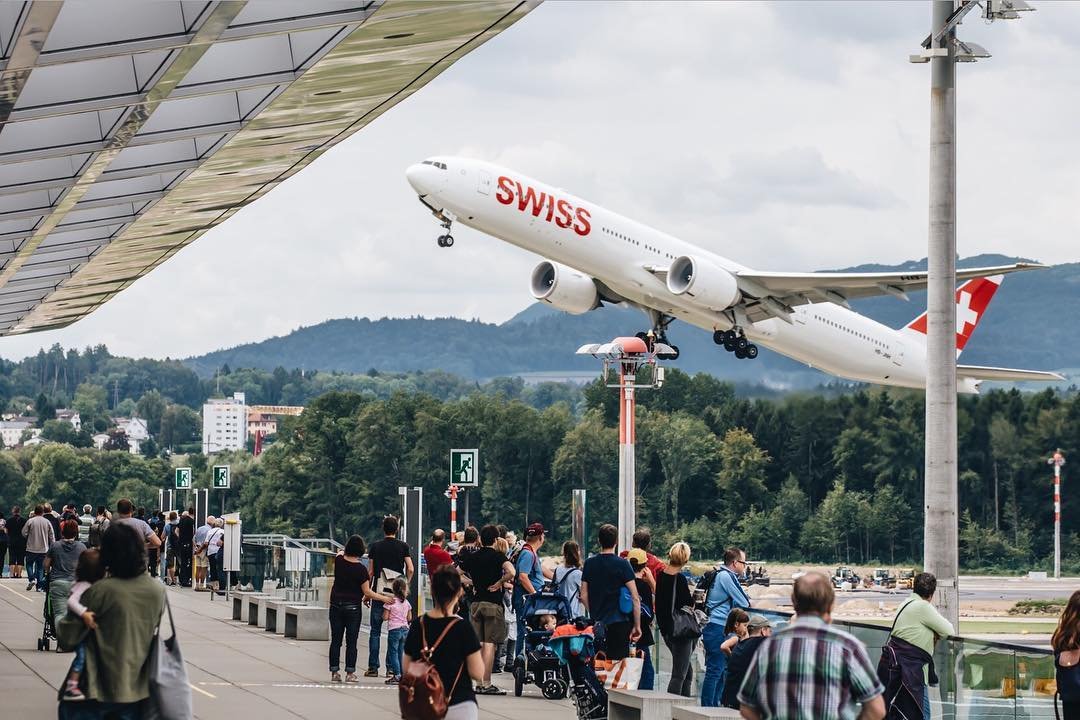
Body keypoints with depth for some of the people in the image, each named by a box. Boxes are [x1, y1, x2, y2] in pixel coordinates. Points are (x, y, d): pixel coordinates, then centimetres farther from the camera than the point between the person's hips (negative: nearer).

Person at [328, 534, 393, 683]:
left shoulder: (339, 560, -5)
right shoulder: (360, 569, -15)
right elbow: (367, 592, -12)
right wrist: (384, 598, -5)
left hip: (336, 605, 4)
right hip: (353, 607, -3)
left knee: (335, 641, 8)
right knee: (351, 642, 3)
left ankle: (334, 672, 9)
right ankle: (350, 673, 2)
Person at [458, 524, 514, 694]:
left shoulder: (471, 557, 8)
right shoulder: (498, 556, -8)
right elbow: (511, 572, -24)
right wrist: (499, 583, -8)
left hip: (475, 603, 5)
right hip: (493, 603, -5)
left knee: (478, 644, 9)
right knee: (490, 644, -5)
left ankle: (479, 683, 11)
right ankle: (486, 684, -8)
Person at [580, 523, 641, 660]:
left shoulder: (590, 563, 4)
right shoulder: (622, 564, -7)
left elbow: (584, 597, 8)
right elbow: (635, 599, -9)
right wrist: (637, 626, -2)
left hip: (597, 623, 4)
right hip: (619, 622, -4)